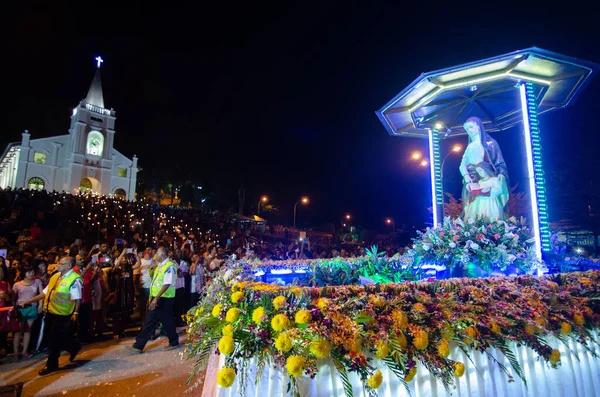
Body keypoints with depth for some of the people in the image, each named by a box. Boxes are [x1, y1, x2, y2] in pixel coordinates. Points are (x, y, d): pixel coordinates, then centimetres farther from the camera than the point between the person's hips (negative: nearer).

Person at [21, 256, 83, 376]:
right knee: (58, 338, 17)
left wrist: (75, 313, -28)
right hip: (50, 312, 8)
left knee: (56, 339, 2)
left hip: (62, 315, -8)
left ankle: (51, 364, 19)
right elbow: (45, 292, 16)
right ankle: (73, 348, 39)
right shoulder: (55, 276, 8)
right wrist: (30, 301, 15)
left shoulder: (74, 279, -16)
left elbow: (77, 298, -21)